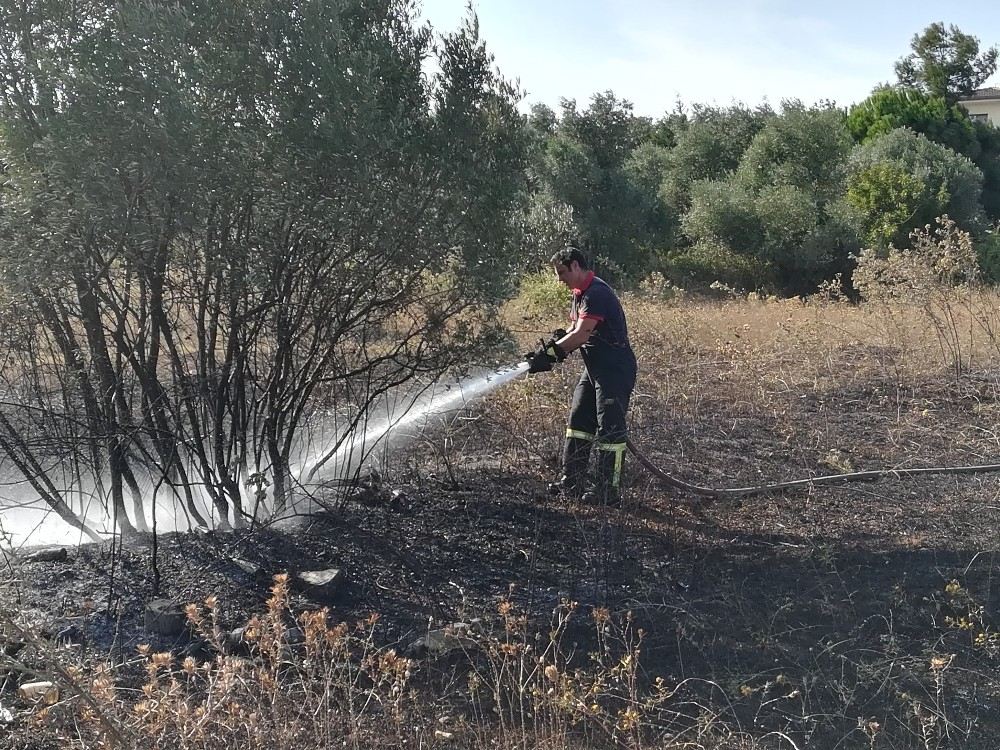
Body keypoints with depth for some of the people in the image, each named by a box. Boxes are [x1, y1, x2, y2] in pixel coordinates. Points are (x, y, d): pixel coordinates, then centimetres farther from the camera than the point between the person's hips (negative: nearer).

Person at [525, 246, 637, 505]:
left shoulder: (597, 293, -19)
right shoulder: (580, 294, 14)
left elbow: (582, 334, -26)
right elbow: (576, 332, 16)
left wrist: (550, 352, -21)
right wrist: (557, 342, -4)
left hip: (616, 370, -11)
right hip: (595, 368, 11)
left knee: (609, 429, -6)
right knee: (578, 421, 12)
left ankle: (609, 491, 0)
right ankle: (572, 482, 19)